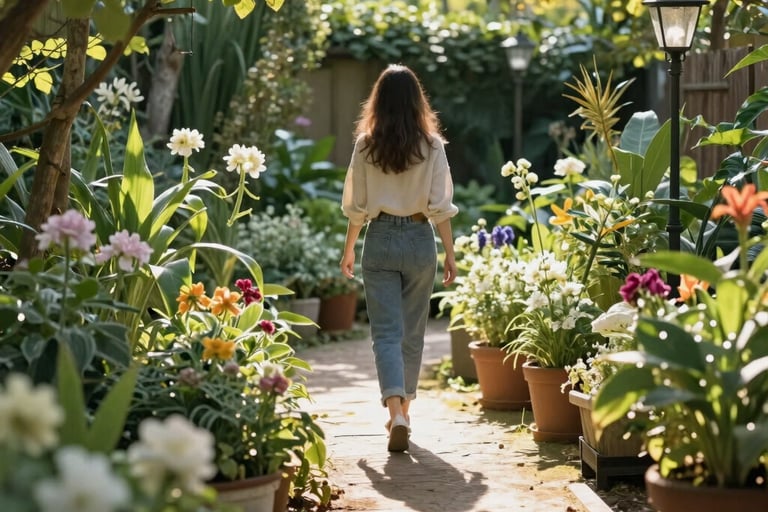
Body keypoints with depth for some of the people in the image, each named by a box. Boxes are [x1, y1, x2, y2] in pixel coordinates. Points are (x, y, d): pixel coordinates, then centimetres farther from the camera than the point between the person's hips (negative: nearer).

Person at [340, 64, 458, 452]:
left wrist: (348, 250, 13)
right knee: (412, 331, 14)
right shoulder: (431, 145, -4)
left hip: (380, 240, -1)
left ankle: (396, 412, -20)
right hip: (419, 240, 1)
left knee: (386, 332, -2)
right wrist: (450, 254, 1)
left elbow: (356, 206, 1)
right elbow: (440, 205, -5)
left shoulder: (366, 144, -3)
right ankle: (403, 410, 26)